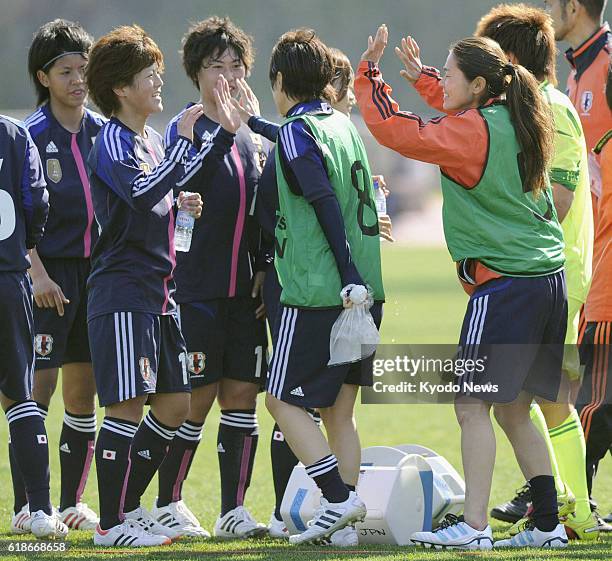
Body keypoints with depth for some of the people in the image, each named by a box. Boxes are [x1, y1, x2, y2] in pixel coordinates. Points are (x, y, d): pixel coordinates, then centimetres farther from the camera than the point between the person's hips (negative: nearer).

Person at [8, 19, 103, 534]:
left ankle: (73, 503, 16)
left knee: (83, 393, 8)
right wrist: (37, 274, -18)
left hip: (97, 271, 5)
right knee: (38, 387, -8)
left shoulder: (103, 132, 9)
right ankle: (26, 506, -5)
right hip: (50, 275, -5)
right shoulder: (32, 136, -6)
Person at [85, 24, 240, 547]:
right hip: (123, 293, -9)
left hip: (158, 292, 9)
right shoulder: (113, 142, -11)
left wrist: (226, 133, 21)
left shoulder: (152, 139, 16)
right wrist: (184, 140, -25)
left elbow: (187, 179, 32)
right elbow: (145, 192, -29)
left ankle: (130, 506, 20)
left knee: (174, 403, 10)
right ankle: (111, 524, -3)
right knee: (127, 404, -8)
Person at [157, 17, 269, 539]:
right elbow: (189, 181, -19)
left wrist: (263, 272, 10)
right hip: (197, 289, -6)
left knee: (242, 397, 3)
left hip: (244, 290, 6)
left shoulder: (253, 137, 16)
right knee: (195, 401, -3)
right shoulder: (185, 128, -2)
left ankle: (234, 510, 7)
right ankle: (168, 503, 9)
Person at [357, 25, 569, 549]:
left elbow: (394, 130, -14)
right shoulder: (514, 123, 12)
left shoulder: (471, 131, -12)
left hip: (504, 284, -9)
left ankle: (474, 526, -11)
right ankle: (547, 524, 12)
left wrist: (369, 73, -3)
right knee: (514, 410, 13)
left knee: (472, 404, -7)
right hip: (548, 282, 9)